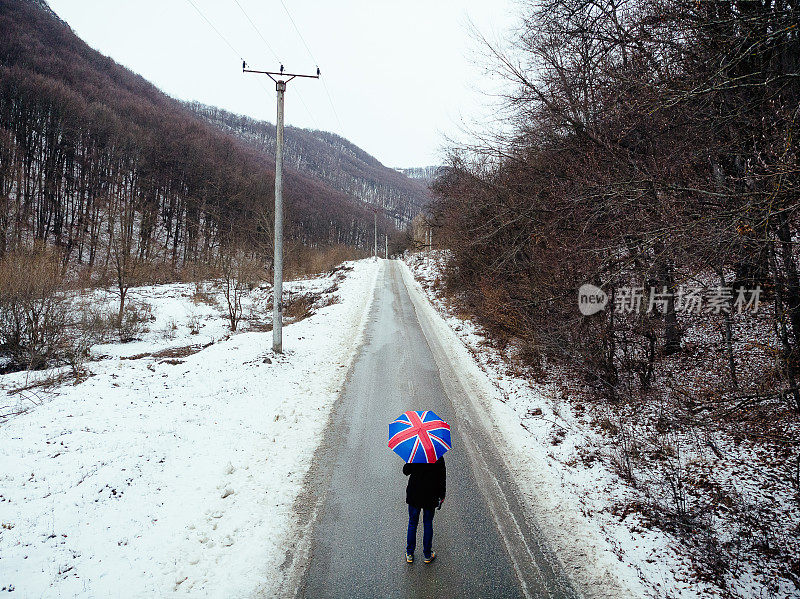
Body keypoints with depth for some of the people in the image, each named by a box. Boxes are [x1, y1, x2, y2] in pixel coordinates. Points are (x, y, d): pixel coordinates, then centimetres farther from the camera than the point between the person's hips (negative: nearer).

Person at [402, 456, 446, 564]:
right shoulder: (438, 458, -14)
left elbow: (406, 471, -4)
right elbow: (442, 477, -8)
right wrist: (442, 496, 3)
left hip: (414, 495, 0)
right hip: (430, 497, 0)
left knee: (412, 523, 15)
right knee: (428, 524, 14)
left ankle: (409, 554, 24)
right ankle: (427, 555, 24)